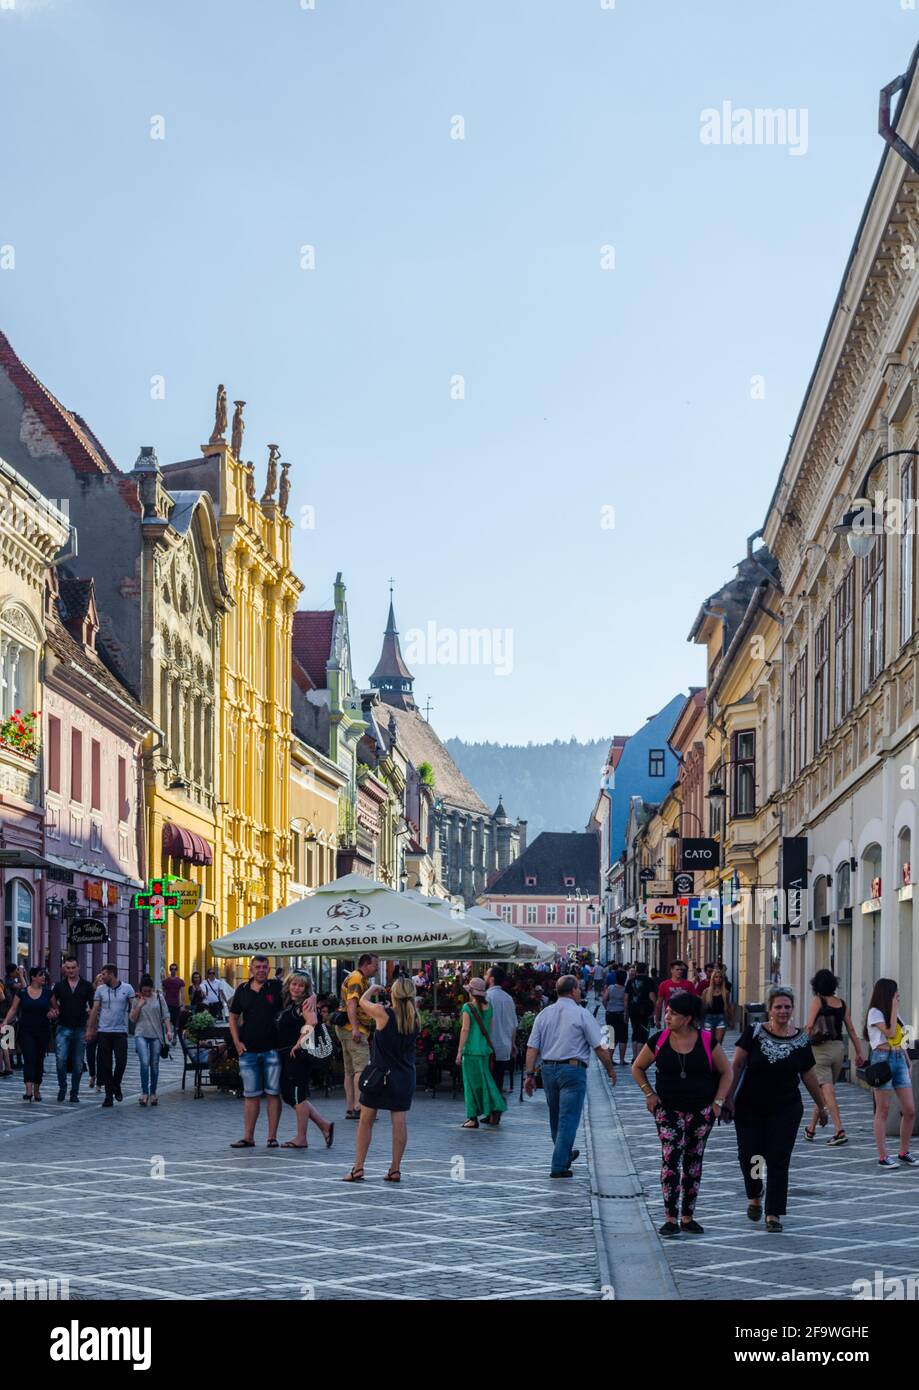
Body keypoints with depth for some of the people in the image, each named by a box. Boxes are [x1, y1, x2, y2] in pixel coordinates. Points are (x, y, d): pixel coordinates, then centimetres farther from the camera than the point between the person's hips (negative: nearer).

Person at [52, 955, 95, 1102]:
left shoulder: (87, 986, 5)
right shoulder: (59, 986, 6)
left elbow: (93, 1006, 5)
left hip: (80, 1029, 0)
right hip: (63, 1028, 0)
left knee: (78, 1063, 4)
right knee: (61, 1059, -13)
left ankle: (74, 1093, 14)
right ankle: (62, 1088, 6)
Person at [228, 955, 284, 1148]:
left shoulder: (276, 988, 1)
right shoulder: (243, 991, 8)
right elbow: (233, 1017, 14)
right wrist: (237, 1041, 4)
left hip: (272, 1050, -2)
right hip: (248, 1050, 2)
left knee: (273, 1093, 0)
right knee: (251, 1095, 6)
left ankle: (272, 1137, 5)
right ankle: (248, 1137, 9)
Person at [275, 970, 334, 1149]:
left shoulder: (304, 1004, -10)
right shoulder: (288, 1004, 16)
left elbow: (312, 1022, -25)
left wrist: (299, 1044, -22)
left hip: (299, 1054, -10)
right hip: (286, 1054, 10)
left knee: (297, 1095, -4)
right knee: (288, 1096, 11)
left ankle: (301, 1139, 4)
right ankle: (324, 1125, 16)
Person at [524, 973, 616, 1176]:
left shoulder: (544, 1014, 7)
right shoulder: (582, 1014, -7)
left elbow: (532, 1048, 2)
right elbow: (599, 1047, -8)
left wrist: (530, 1074, 5)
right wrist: (610, 1070, 4)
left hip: (548, 1069, 5)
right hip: (573, 1069, -5)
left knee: (555, 1118, 20)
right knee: (568, 1119, -3)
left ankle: (565, 1155, 40)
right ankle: (559, 1166, -8)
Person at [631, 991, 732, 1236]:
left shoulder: (707, 1042, -5)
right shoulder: (658, 1041, -4)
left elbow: (726, 1072, 6)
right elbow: (637, 1068, 10)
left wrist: (718, 1101, -2)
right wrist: (649, 1094, 1)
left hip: (701, 1112, 1)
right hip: (668, 1110, -1)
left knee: (693, 1162, 9)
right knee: (670, 1158, -14)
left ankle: (687, 1217, 20)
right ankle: (670, 1218, -13)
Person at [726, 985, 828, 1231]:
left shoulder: (801, 1040, 0)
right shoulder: (753, 1033, -5)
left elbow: (809, 1076, 10)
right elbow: (736, 1066, -2)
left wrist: (822, 1107, 17)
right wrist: (729, 1098, -7)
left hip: (786, 1110, 0)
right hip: (750, 1108, 0)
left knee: (778, 1161, -3)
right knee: (748, 1156, -2)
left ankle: (773, 1213, 8)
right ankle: (755, 1195, 29)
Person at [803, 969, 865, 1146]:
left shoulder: (818, 1001, -6)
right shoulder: (841, 1003, 8)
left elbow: (809, 1026, -15)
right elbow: (851, 1029, 10)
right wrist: (859, 1053, 14)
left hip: (821, 1049, -5)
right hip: (839, 1047, 6)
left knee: (827, 1091, -8)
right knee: (823, 1090, 17)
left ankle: (839, 1131, -20)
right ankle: (811, 1128, 28)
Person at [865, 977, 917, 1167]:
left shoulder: (895, 1013, 17)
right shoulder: (875, 1012, -5)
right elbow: (890, 1033, -17)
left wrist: (909, 1064, 13)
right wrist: (894, 1008, -9)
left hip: (899, 1060, 7)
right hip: (883, 1059, -7)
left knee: (910, 1110, 2)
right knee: (883, 1111, -3)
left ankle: (904, 1152, 15)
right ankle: (882, 1156, 0)